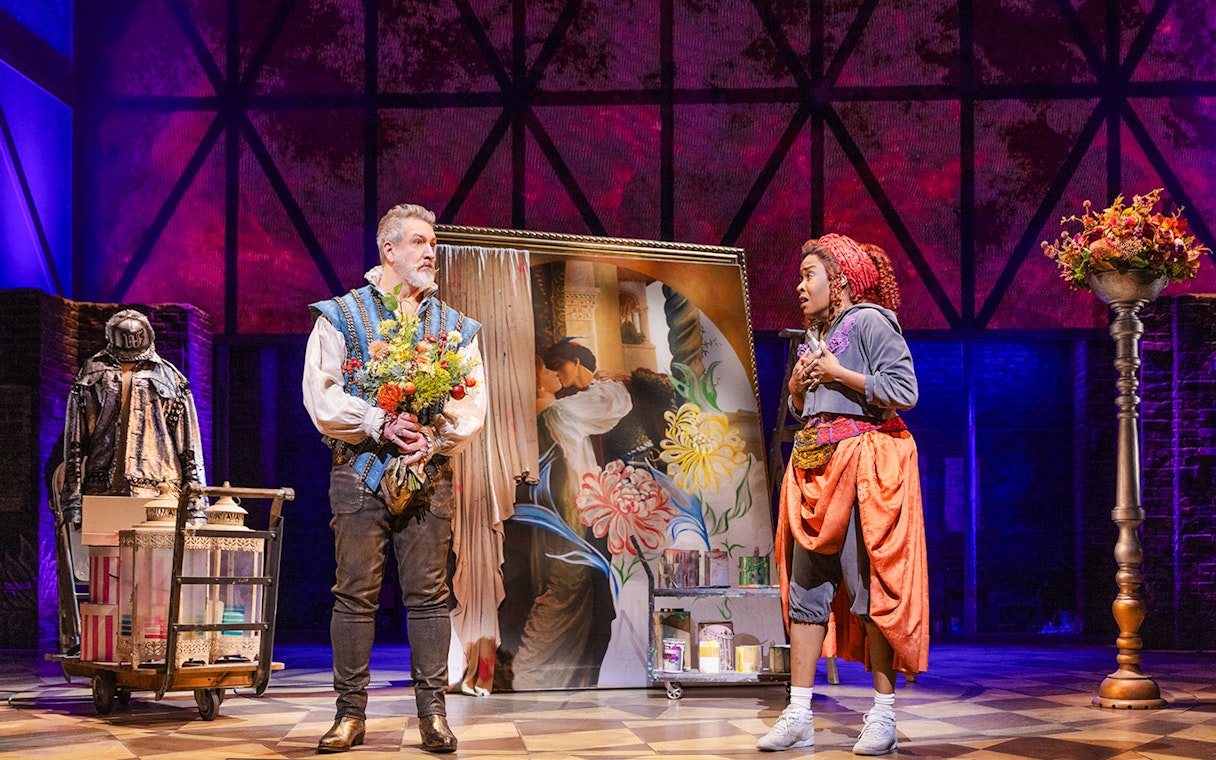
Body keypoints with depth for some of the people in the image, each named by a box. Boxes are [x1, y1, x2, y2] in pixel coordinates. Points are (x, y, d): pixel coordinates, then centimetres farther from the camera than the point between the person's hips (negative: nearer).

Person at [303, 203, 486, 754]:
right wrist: (380, 424, -15)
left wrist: (433, 440, -13)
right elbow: (321, 398, -3)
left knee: (428, 592, 1)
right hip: (360, 472, -2)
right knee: (356, 591, -1)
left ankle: (432, 713, 5)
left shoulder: (454, 327, 14)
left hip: (429, 475, 2)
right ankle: (351, 712, 5)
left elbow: (473, 405, 5)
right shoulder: (340, 317, 7)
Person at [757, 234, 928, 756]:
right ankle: (798, 717, 6)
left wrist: (837, 373, -12)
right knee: (806, 586, 4)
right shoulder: (814, 333, 20)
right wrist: (798, 385, 6)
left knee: (870, 586, -7)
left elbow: (903, 391, -14)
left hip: (865, 465, -8)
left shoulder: (869, 321, -5)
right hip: (816, 467, 8)